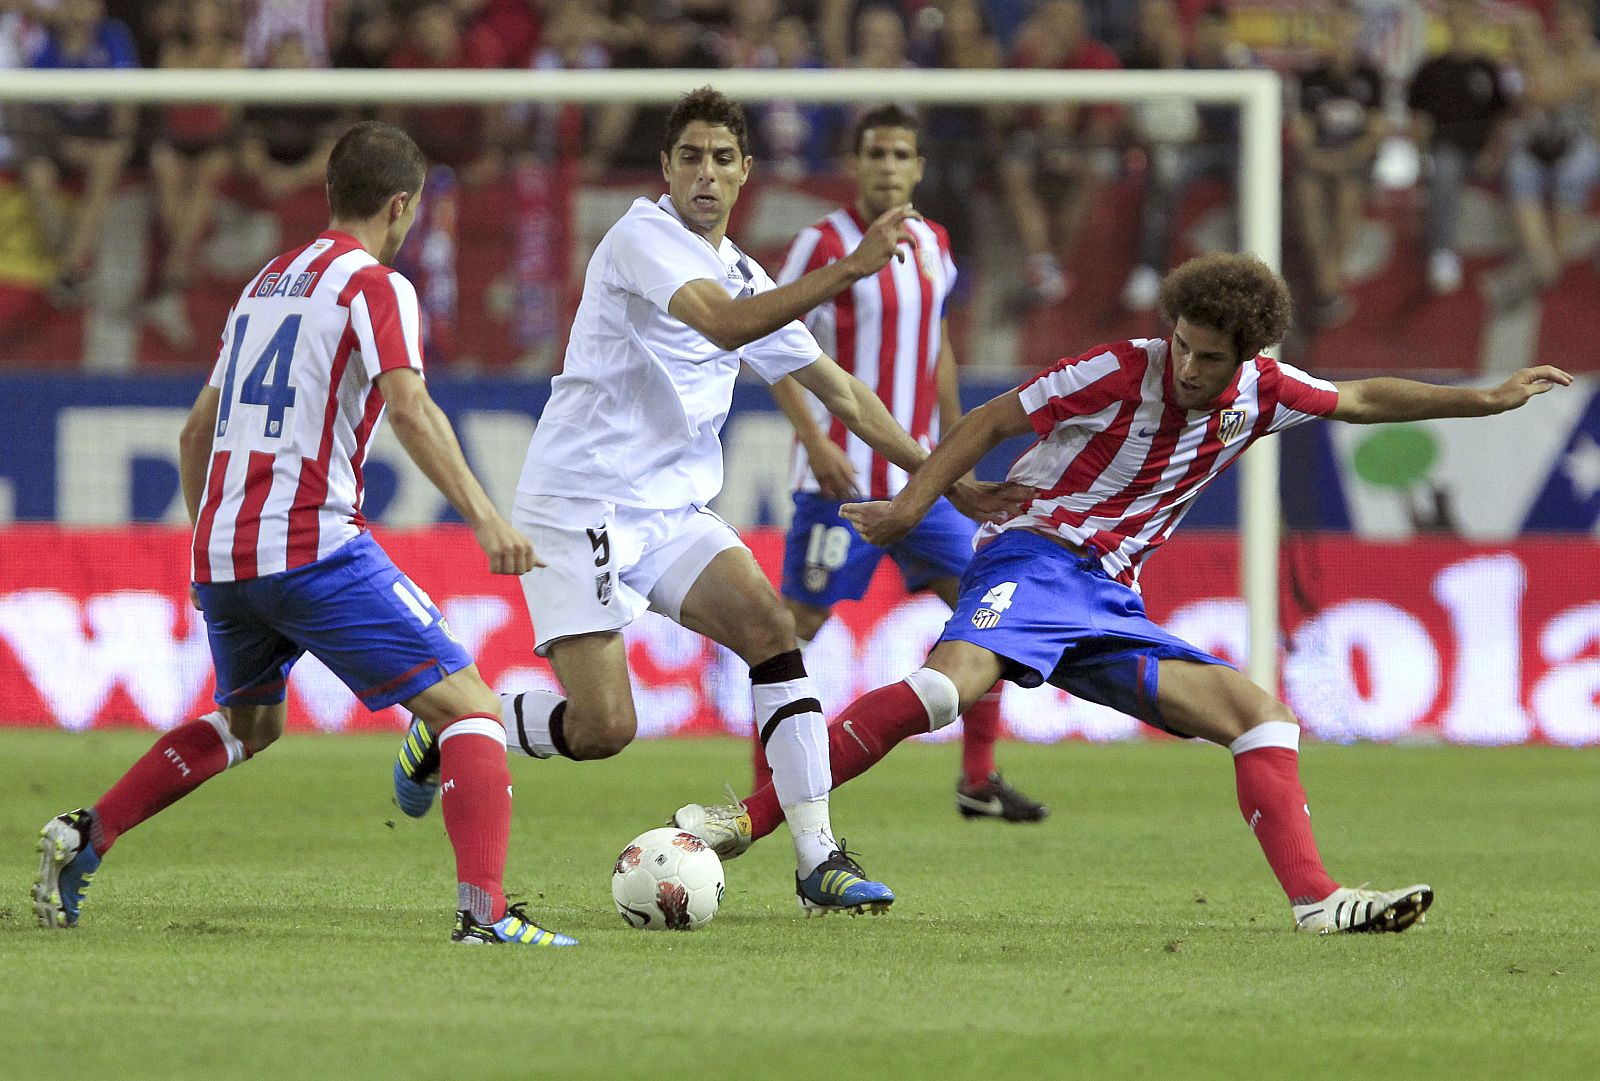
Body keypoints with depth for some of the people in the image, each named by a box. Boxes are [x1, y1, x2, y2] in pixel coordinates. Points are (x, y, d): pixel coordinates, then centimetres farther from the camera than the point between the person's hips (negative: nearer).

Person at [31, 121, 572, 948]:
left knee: (247, 724, 32)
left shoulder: (266, 283, 20)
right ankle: (483, 908, -24)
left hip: (220, 555, 8)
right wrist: (484, 517, -25)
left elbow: (197, 432, 26)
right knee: (468, 709, -6)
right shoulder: (375, 286, -2)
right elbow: (409, 409, -19)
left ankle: (85, 835, 18)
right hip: (314, 548, -8)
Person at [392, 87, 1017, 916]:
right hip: (576, 507, -7)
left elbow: (836, 389, 20)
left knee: (769, 626, -16)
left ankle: (818, 859, -17)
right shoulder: (643, 237, -12)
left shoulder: (745, 276, 13)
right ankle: (446, 728, 15)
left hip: (672, 511, 7)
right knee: (601, 728, -14)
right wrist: (847, 271, -38)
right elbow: (723, 322, -30)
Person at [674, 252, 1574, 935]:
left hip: (1113, 608, 7)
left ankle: (1317, 899, -10)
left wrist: (1489, 400, 21)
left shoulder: (1260, 393, 7)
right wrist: (913, 506, -12)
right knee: (952, 681, -34)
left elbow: (1363, 400, 23)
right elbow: (991, 422, -4)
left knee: (1256, 712, -4)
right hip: (1038, 557, -7)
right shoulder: (1122, 371, -10)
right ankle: (747, 821, -37)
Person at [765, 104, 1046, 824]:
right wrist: (814, 437, -20)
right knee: (799, 624, -4)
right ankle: (766, 789, 5)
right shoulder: (825, 244, -9)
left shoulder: (932, 245, 10)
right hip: (842, 477, -6)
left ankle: (979, 780, 9)